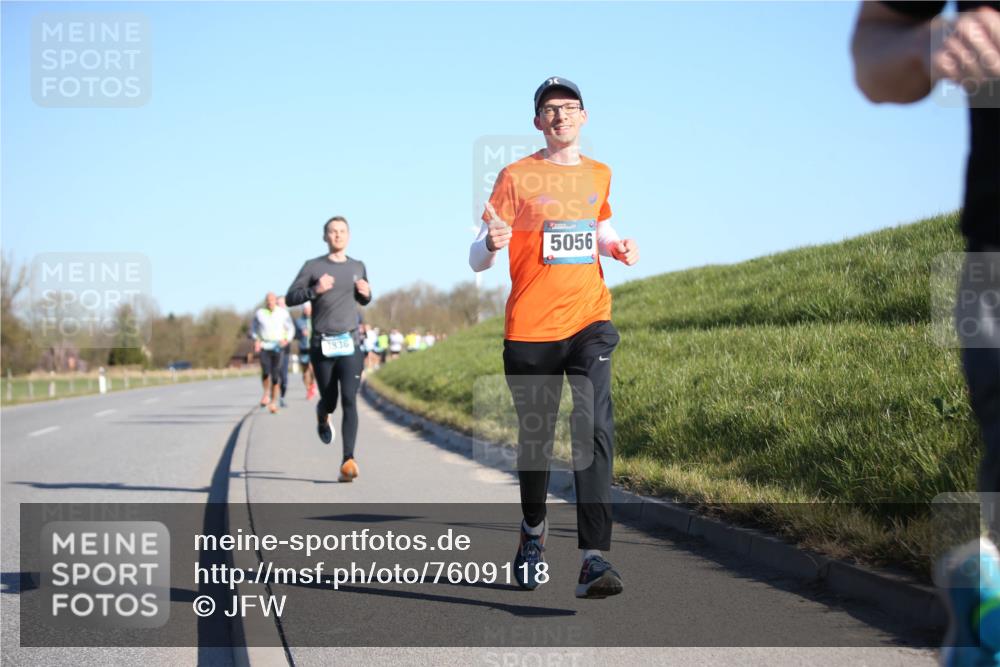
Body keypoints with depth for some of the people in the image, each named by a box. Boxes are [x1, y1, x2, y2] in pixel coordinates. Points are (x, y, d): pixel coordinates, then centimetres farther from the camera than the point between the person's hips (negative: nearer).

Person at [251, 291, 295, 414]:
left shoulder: (283, 313, 1)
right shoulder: (259, 313, 3)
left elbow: (291, 329, 9)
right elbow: (253, 328, 17)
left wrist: (286, 339, -9)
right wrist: (256, 340, 1)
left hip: (278, 347, 0)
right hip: (264, 346, 0)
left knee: (276, 375, -5)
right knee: (265, 371, -20)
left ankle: (273, 402, 7)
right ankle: (266, 393, 7)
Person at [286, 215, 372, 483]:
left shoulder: (358, 267, 13)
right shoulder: (313, 267, 2)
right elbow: (290, 298, -1)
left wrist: (366, 294, 3)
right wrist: (315, 290, -17)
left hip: (350, 344, 1)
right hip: (322, 345, -1)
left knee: (349, 401, -12)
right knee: (329, 400, 7)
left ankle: (348, 461, -18)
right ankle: (322, 417, 46)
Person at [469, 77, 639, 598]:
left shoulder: (599, 175, 11)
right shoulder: (516, 177, -1)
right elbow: (477, 260, -3)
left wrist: (617, 247, 8)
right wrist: (493, 244, -26)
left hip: (589, 321, 2)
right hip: (530, 328, -1)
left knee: (594, 429, -17)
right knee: (534, 438, 9)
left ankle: (593, 559, -22)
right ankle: (533, 530, 37)